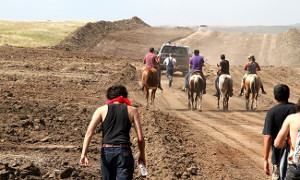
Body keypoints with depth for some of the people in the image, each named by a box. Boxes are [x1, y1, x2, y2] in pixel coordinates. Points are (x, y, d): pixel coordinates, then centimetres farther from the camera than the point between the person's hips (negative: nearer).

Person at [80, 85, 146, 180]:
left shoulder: (102, 110, 10)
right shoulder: (132, 110, 9)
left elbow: (89, 133, -3)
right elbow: (140, 138, 3)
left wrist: (84, 154, -7)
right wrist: (142, 156, 17)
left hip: (106, 151, 2)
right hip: (124, 152, -2)